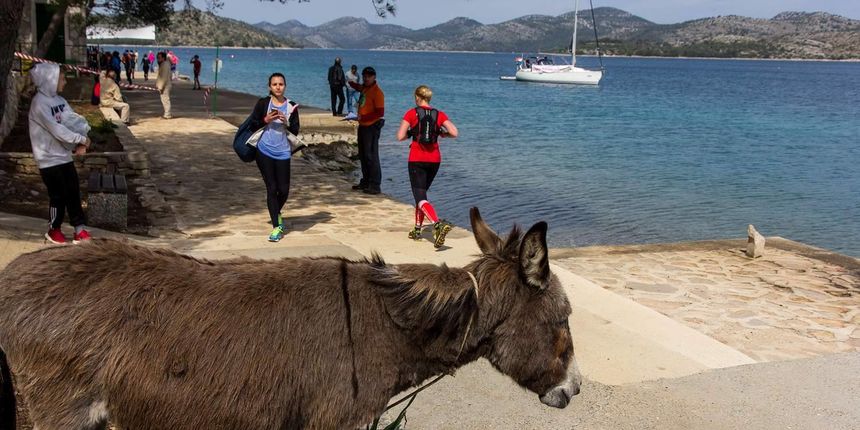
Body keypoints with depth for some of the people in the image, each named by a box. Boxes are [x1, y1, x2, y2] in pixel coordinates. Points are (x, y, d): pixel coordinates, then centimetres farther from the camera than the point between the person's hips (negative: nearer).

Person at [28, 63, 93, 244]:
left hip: (65, 156, 7)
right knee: (59, 196, 3)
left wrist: (79, 144, -13)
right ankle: (53, 230, 21)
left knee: (73, 192, 9)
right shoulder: (39, 103, -18)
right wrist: (81, 139, -18)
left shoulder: (60, 100, 6)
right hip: (49, 159, -7)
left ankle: (80, 227, 16)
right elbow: (56, 130, -25)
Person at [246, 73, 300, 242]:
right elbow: (252, 126, 2)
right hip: (264, 152, -1)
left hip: (283, 153, 2)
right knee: (271, 188, 0)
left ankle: (276, 214, 34)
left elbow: (295, 131, 4)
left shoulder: (291, 107, 5)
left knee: (284, 190, 2)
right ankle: (276, 227, 6)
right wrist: (266, 120, -14)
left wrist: (287, 123, -13)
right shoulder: (263, 104, 0)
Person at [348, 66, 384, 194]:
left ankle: (375, 186, -6)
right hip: (363, 126, 9)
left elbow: (380, 113, -21)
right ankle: (366, 182, 27)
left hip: (372, 127, -9)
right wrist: (352, 83, 22)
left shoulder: (377, 92, -15)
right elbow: (360, 88, 39)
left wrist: (363, 117, -22)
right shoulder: (365, 88, 11)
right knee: (363, 156, 16)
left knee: (371, 156, -9)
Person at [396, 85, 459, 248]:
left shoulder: (412, 113, -4)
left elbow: (400, 136, -10)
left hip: (417, 160, -4)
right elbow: (454, 133, -8)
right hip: (434, 159, 5)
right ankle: (417, 229, 26)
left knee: (420, 197, -8)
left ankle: (438, 224, -33)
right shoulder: (439, 114, 4)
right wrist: (441, 133, 11)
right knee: (422, 192, 22)